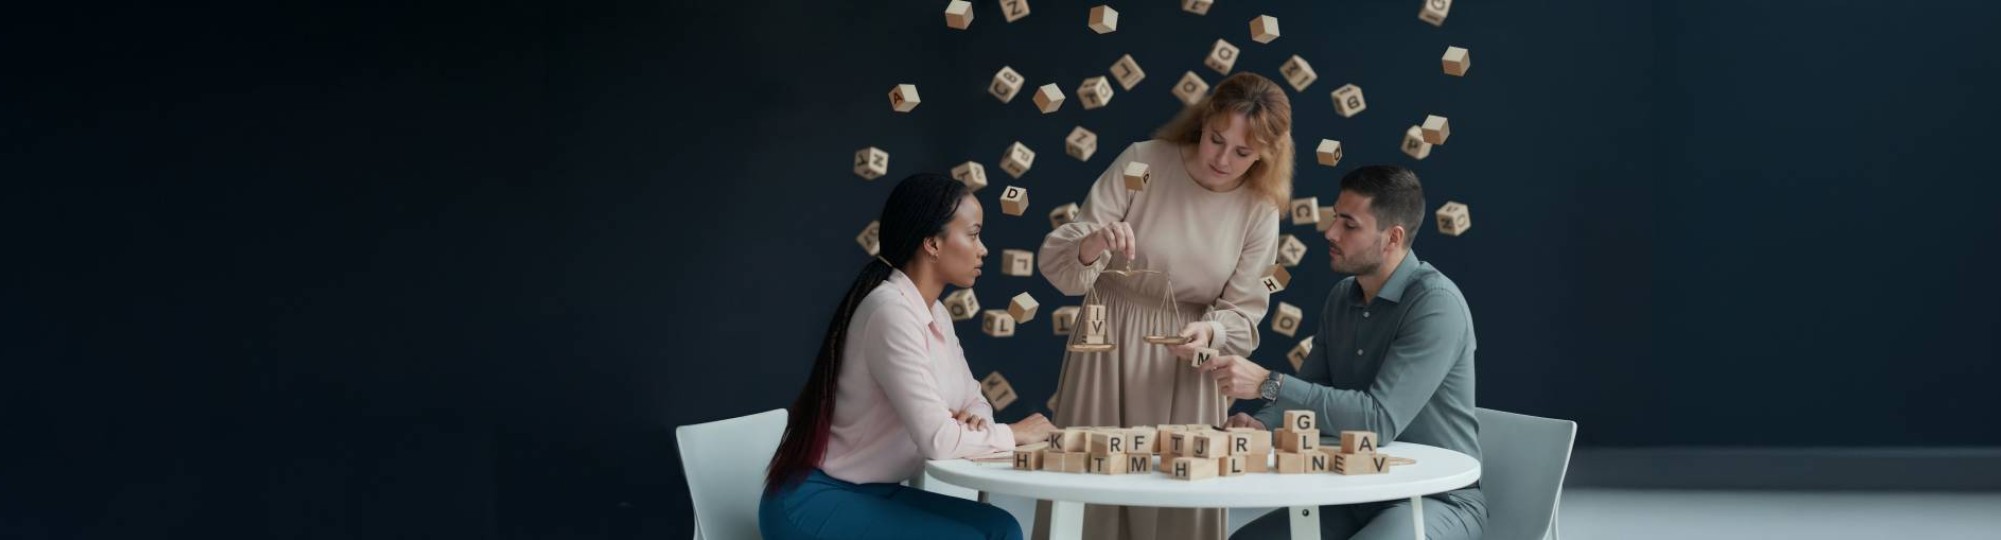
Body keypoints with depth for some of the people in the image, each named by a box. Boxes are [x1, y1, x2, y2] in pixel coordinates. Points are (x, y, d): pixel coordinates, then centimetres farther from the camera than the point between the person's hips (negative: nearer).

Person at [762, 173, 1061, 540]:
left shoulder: (935, 314, 9)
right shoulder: (891, 311, -21)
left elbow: (973, 401, 16)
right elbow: (936, 438, -25)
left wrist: (974, 421, -9)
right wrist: (1013, 433, -9)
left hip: (870, 494, 9)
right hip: (815, 502, -9)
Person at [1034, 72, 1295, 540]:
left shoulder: (1260, 209, -6)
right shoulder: (1141, 163, -11)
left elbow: (1243, 313, -2)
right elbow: (1056, 263, -14)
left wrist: (1208, 333, -23)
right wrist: (1093, 246, -35)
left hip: (1186, 366, 1)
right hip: (1108, 346, -1)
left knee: (1179, 500, 4)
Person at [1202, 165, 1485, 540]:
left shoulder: (1437, 304, -19)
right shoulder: (1342, 297, 7)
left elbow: (1380, 419, -28)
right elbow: (1307, 396, 11)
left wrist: (1267, 384, -28)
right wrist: (1261, 424, -13)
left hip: (1437, 500, -8)